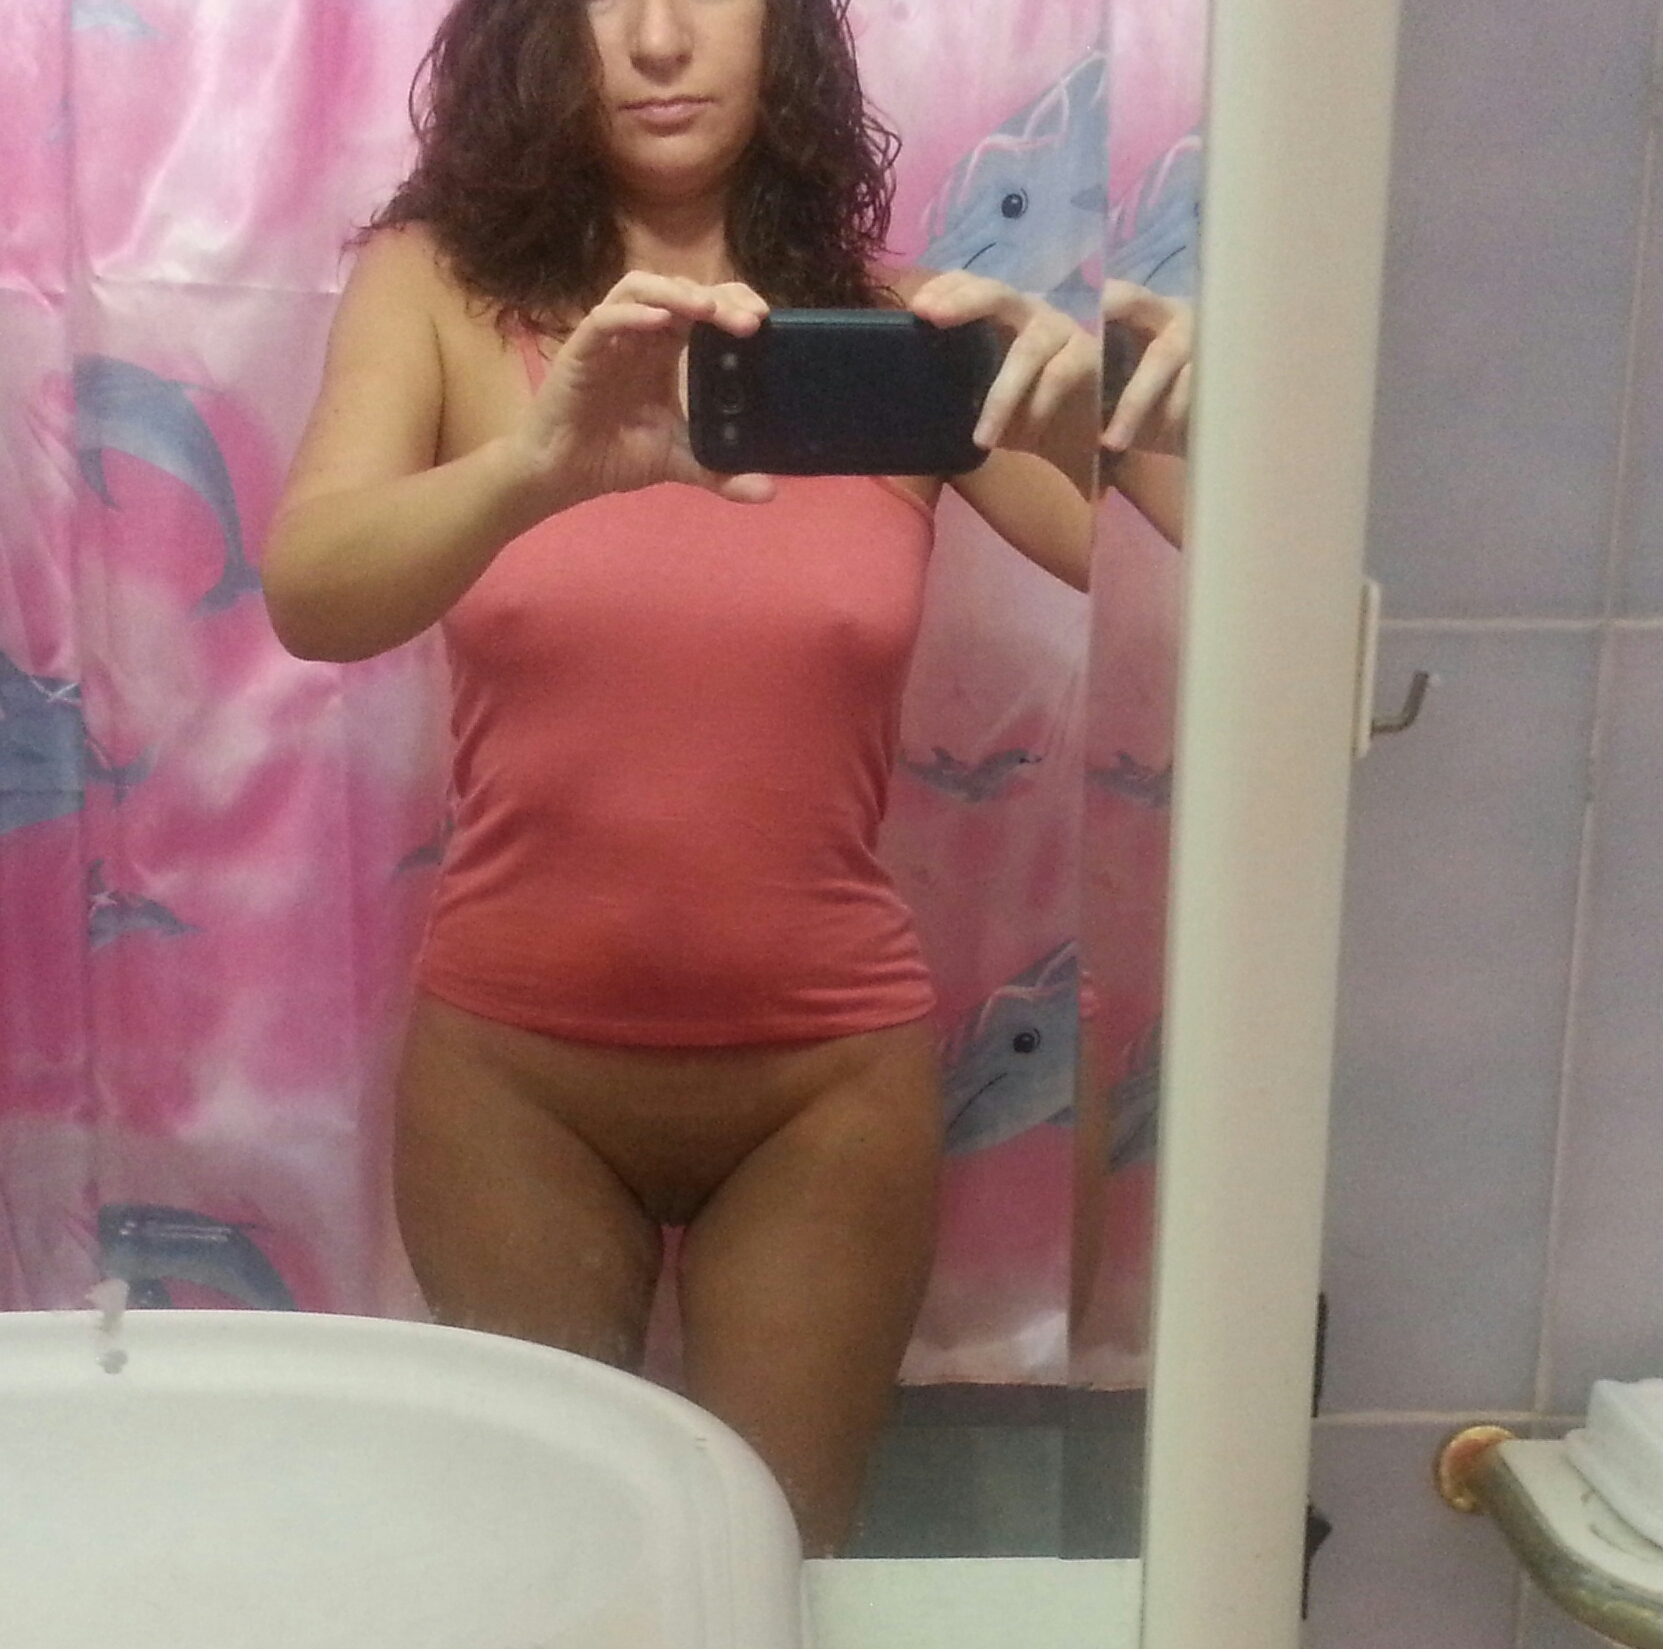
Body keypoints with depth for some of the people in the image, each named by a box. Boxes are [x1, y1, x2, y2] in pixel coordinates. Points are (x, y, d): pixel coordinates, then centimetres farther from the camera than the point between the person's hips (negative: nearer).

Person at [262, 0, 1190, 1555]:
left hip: (827, 1074, 0)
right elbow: (308, 597, -21)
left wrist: (1107, 415, -34)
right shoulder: (441, 286, -5)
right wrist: (545, 463, -40)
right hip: (513, 1063, 0)